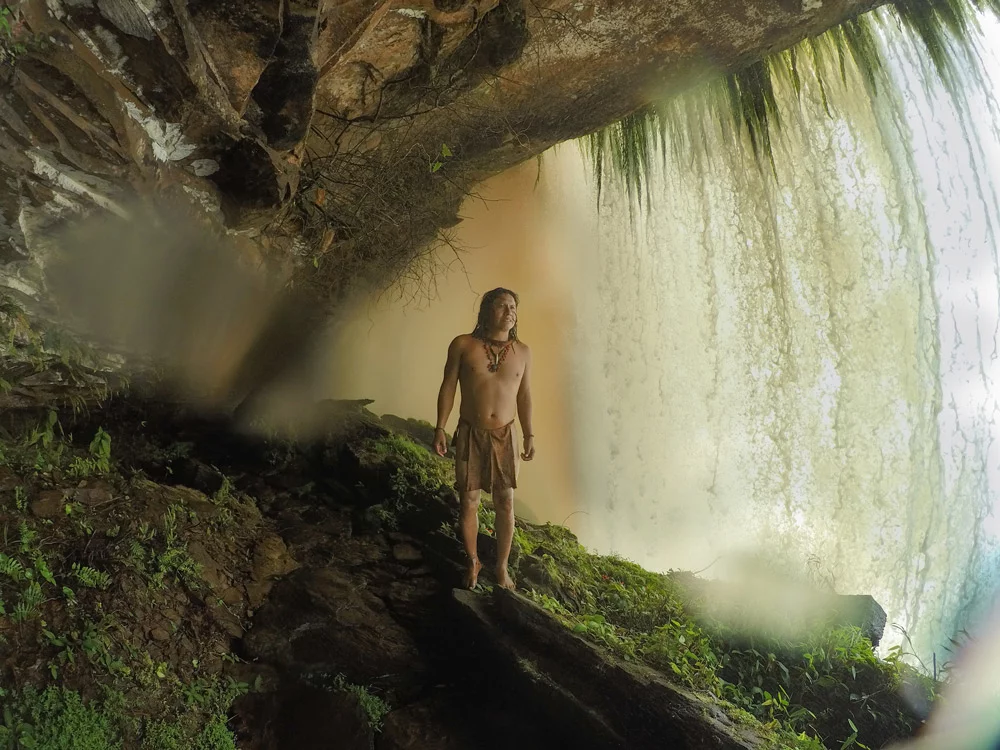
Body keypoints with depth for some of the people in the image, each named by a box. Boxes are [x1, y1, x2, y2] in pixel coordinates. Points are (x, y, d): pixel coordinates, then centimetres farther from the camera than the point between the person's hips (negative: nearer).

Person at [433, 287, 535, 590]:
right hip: (470, 434, -1)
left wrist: (529, 434, 9)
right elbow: (448, 387, 0)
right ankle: (473, 561, 25)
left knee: (506, 503, 4)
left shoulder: (522, 351, 3)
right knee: (468, 502, 4)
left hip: (505, 436, 2)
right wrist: (440, 429, -3)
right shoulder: (463, 345, -4)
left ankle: (502, 567, 20)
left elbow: (524, 395, 10)